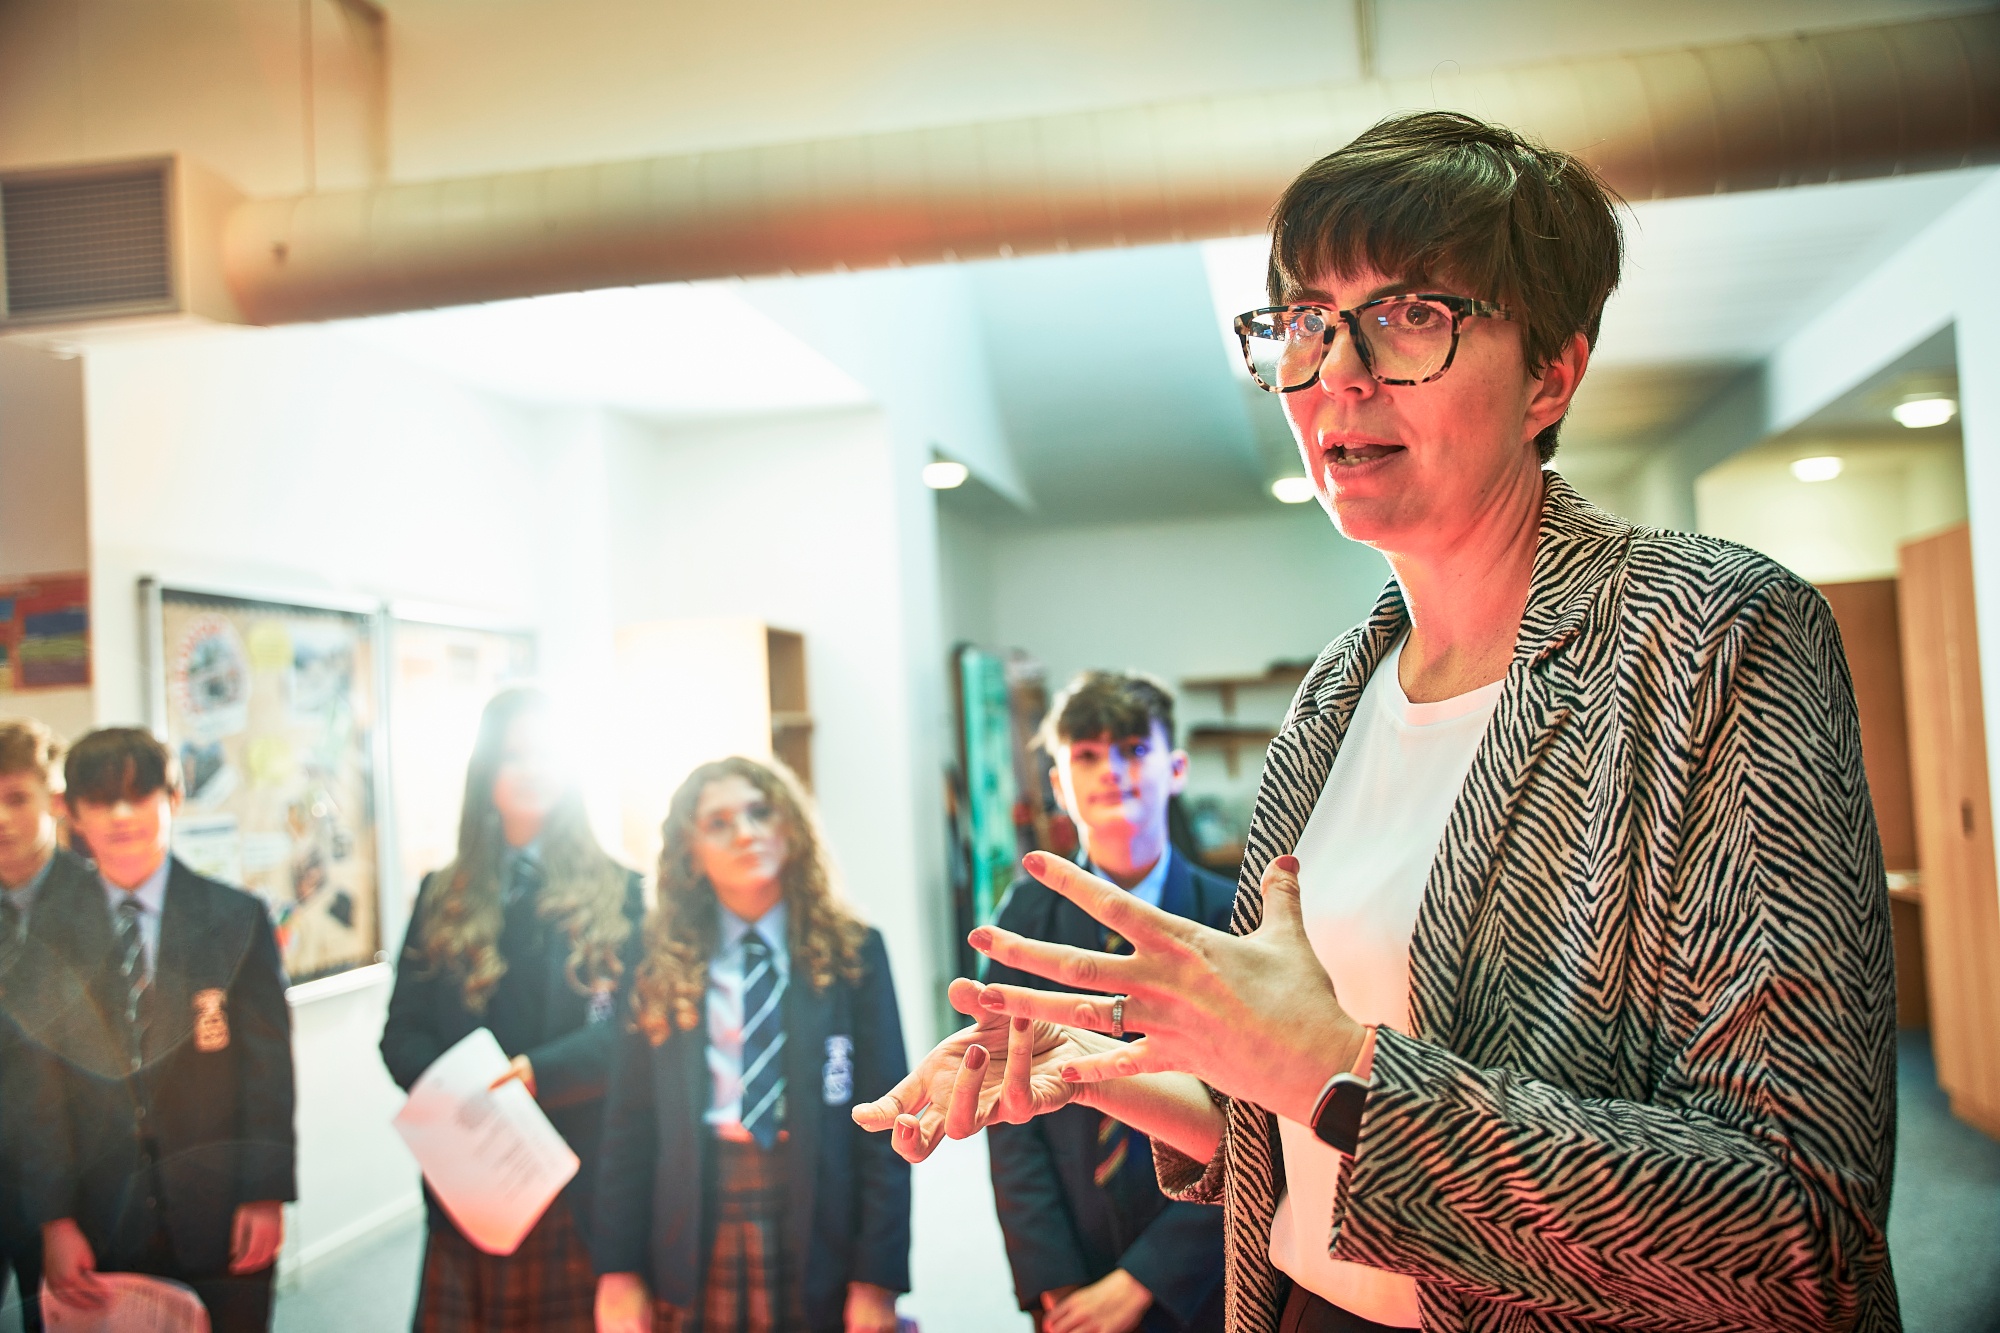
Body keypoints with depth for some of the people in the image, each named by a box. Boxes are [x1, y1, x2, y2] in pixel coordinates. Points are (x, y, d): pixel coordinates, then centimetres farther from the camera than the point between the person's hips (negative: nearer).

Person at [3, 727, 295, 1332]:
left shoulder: (237, 918, -2)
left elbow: (268, 1063, -2)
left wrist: (266, 1195, -6)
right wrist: (54, 1219, -5)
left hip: (220, 1213, -1)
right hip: (104, 1221, 1)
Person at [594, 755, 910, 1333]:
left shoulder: (852, 953, 0)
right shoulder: (663, 968, 4)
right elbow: (629, 1129, 4)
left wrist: (878, 1279, -8)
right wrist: (620, 1270, -1)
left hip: (820, 1253, -1)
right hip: (692, 1250, 1)